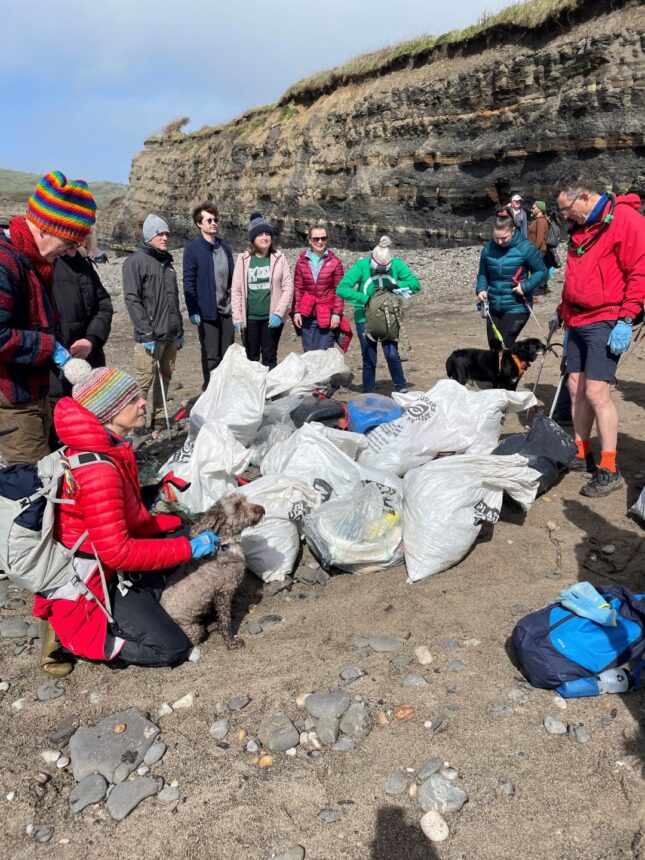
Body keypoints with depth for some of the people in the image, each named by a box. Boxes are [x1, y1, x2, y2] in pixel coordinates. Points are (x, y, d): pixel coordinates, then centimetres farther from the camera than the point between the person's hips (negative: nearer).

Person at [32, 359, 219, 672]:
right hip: (87, 583, -9)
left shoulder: (109, 448, 0)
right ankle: (72, 634, -1)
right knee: (172, 649, -7)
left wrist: (179, 527, -3)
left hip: (106, 564, 9)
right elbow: (118, 552, -30)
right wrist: (188, 548, -24)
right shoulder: (98, 470, -30)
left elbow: (130, 517, 6)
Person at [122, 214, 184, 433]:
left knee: (165, 377, 11)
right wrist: (146, 333, -17)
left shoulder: (166, 261, 18)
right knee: (144, 380, -6)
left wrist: (180, 330, 19)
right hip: (150, 336, -7)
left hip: (171, 334, 7)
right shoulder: (136, 261, -5)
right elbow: (132, 300, -12)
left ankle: (159, 417, 21)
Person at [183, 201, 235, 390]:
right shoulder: (192, 249, -4)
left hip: (227, 310, 5)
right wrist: (192, 311, -14)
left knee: (227, 355, 10)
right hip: (207, 311, -5)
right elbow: (188, 282, -8)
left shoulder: (225, 247, 12)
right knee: (211, 357, 2)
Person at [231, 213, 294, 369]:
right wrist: (237, 317, -5)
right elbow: (236, 290, 2)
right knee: (251, 358, 7)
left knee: (269, 357, 6)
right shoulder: (243, 259, 2)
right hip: (250, 317, 1)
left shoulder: (279, 258, 1)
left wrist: (279, 313, -13)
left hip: (272, 317, -1)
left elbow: (288, 287, -3)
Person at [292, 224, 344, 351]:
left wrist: (337, 313, -6)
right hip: (307, 316, 2)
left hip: (328, 316, -2)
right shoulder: (302, 261, 6)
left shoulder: (334, 262, 0)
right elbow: (298, 289, 8)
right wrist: (297, 312, 2)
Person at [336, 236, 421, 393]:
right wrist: (365, 299, -29)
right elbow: (341, 289, -22)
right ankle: (368, 393, 20)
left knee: (392, 354, -4)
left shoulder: (396, 264, -9)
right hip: (365, 319, -2)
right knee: (369, 359, 5)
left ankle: (402, 389, 15)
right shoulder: (361, 266, -17)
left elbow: (415, 283, -6)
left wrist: (395, 286, -22)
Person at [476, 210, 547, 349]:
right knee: (494, 347, 11)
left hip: (517, 308, -5)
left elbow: (542, 271, -5)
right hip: (493, 308, 5)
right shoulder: (488, 249, 1)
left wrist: (525, 286, -19)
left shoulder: (524, 248, -12)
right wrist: (481, 289, -7)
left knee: (504, 347, -10)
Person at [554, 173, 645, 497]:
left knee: (596, 392, -12)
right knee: (576, 388, 10)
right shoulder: (580, 228, 17)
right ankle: (582, 455, 23)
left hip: (605, 323, -8)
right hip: (577, 322, 8)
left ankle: (609, 471, -4)